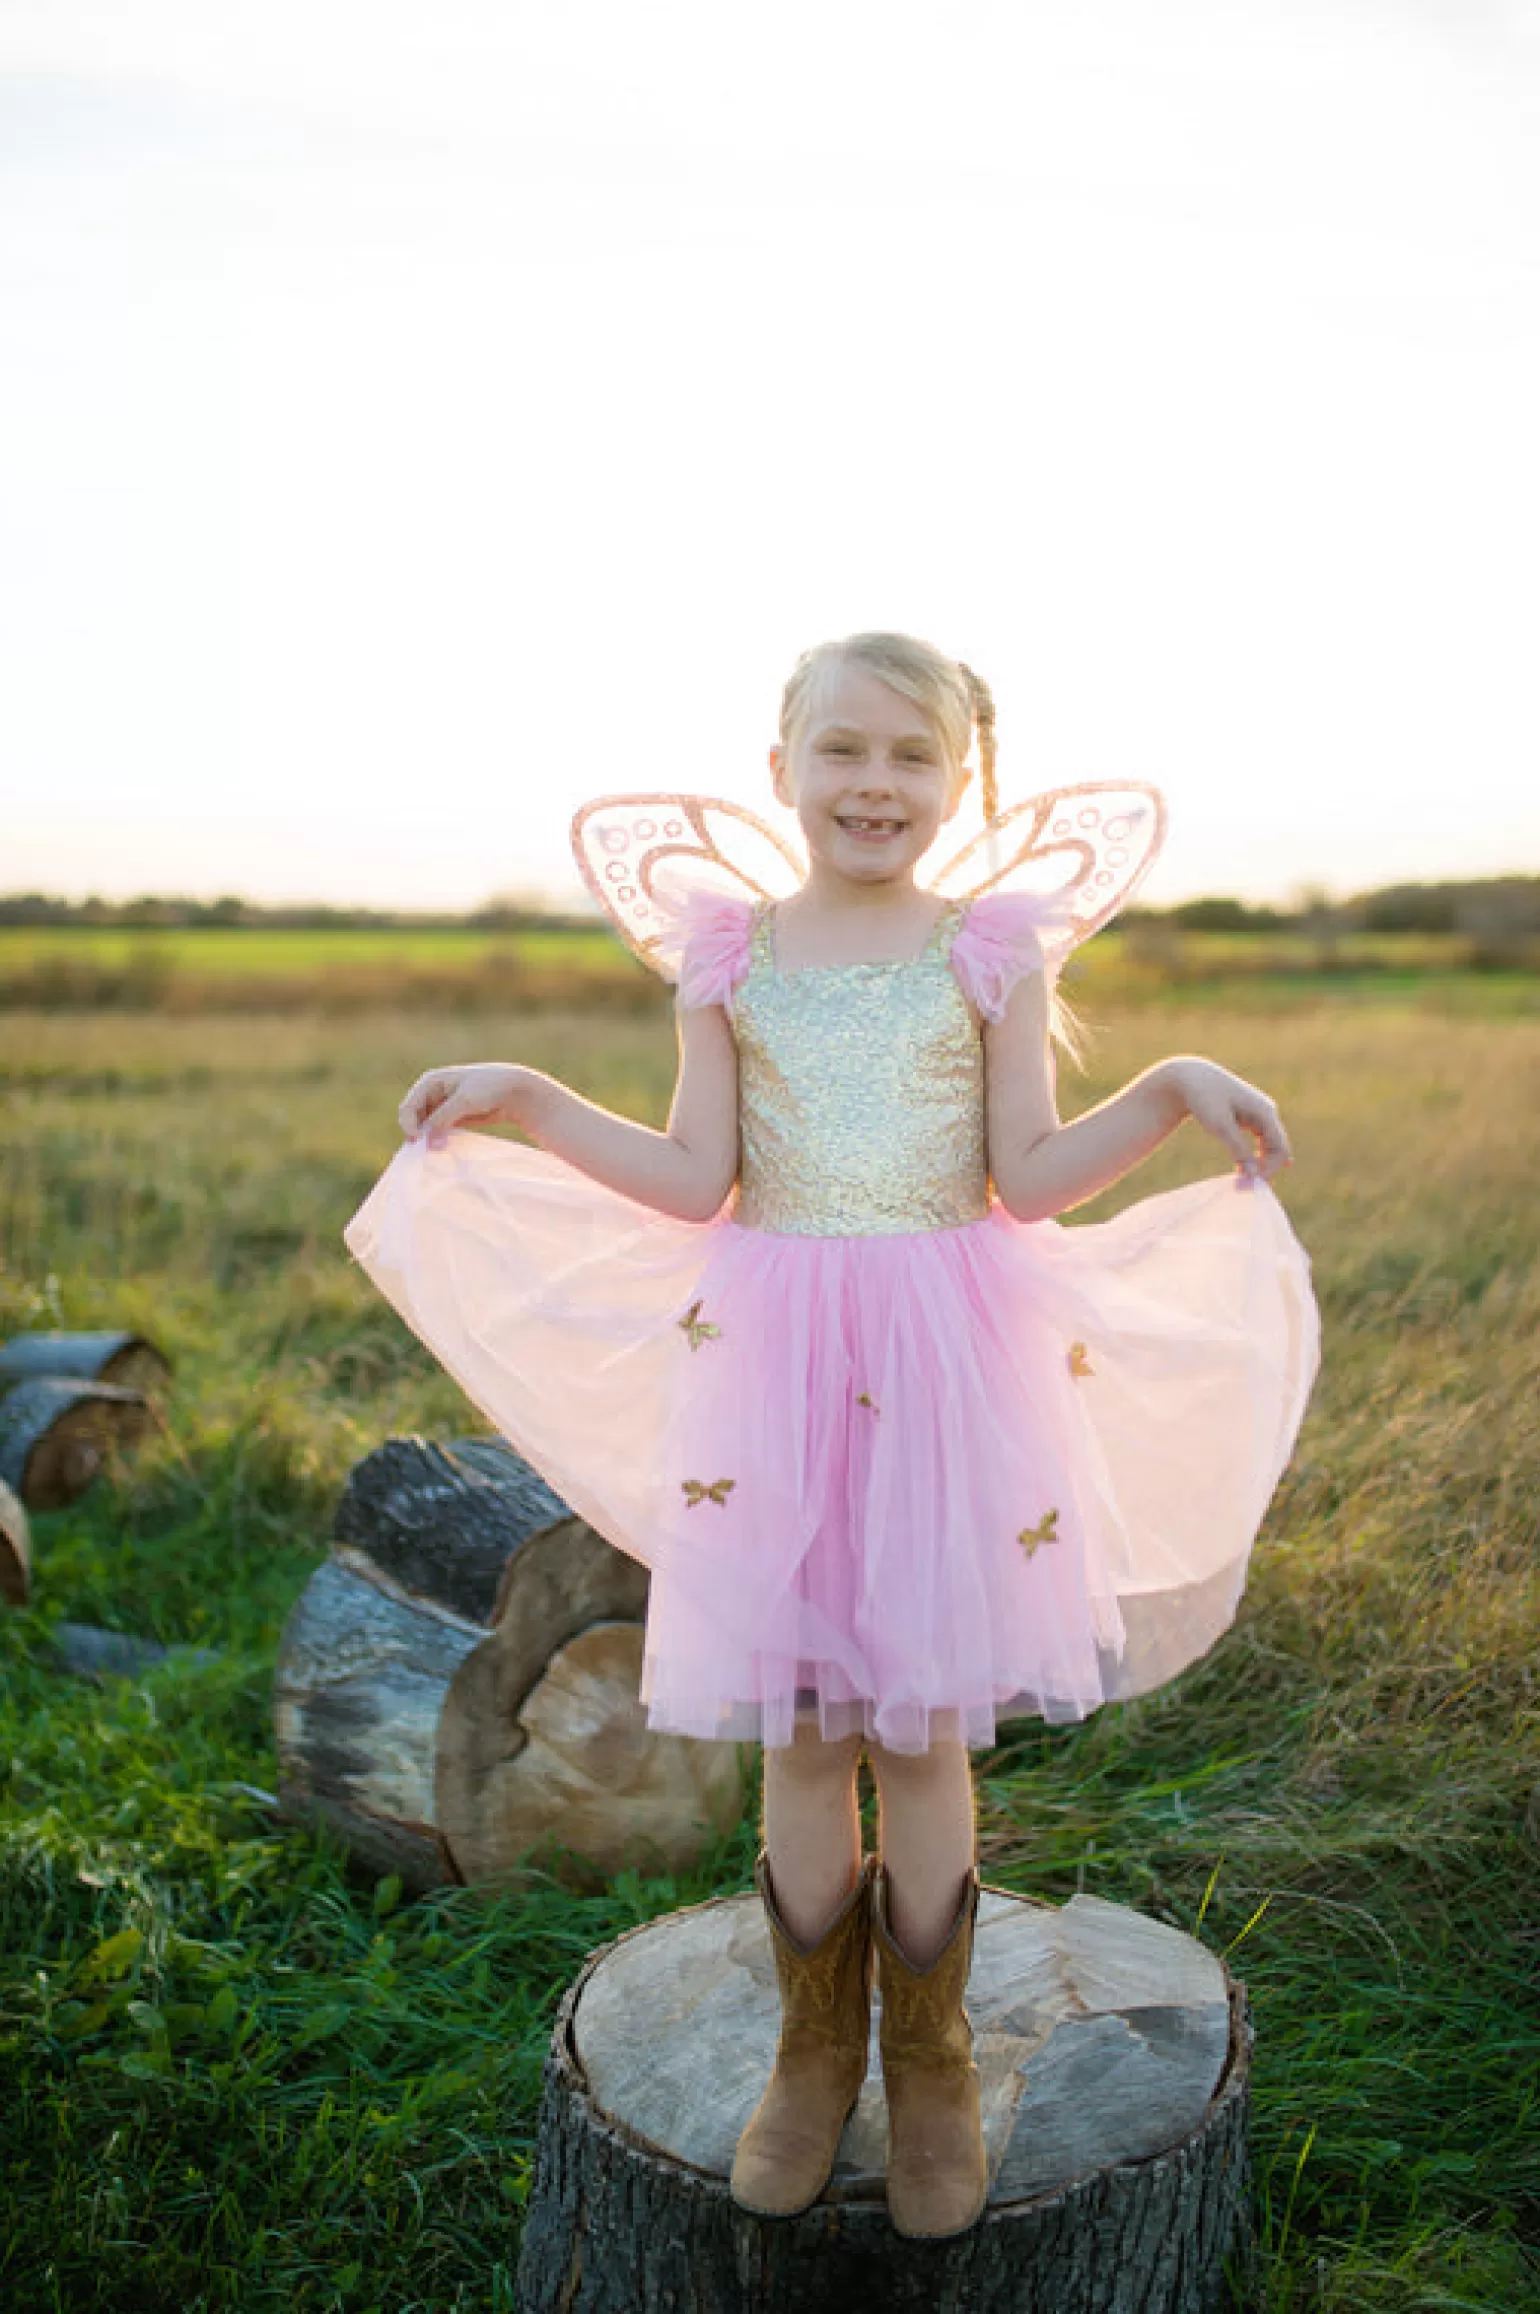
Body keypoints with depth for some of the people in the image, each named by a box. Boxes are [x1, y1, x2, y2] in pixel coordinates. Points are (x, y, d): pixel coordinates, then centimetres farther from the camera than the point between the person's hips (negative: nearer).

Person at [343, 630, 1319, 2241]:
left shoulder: (993, 950, 2)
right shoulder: (728, 955, 4)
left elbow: (1032, 1178, -2)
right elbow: (696, 1181, 1)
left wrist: (1171, 1090, -14)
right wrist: (529, 1103, -3)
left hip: (952, 1365, -1)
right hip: (774, 1367, 1)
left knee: (924, 1731, 7)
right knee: (798, 1730, 10)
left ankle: (929, 2063, 31)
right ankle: (815, 2050, 33)